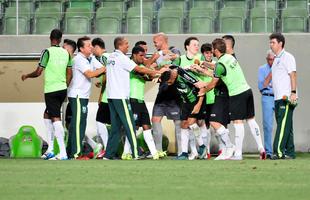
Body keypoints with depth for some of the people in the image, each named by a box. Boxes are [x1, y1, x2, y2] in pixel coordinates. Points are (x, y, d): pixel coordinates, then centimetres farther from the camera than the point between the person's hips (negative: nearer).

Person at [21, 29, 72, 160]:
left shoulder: (47, 52, -9)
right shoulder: (66, 53, 8)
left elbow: (38, 72, -9)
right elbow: (69, 74, 12)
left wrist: (26, 76, 10)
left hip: (51, 90, -6)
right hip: (62, 89, 6)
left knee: (56, 118, -9)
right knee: (47, 115, 20)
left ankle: (63, 153, -16)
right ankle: (50, 149, 16)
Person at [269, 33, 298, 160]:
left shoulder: (287, 57, -5)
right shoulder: (276, 59, 22)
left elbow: (293, 75, -13)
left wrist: (293, 92, -22)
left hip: (287, 98, -9)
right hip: (278, 98, 9)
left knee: (283, 124, -13)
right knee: (284, 126, 8)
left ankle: (278, 151, -20)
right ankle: (290, 152, 11)